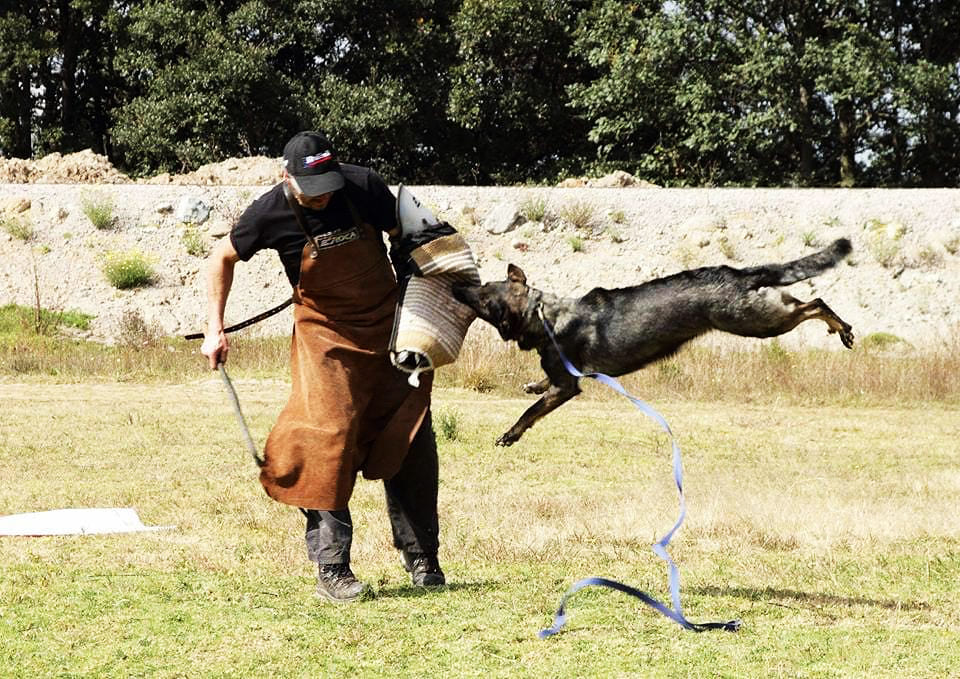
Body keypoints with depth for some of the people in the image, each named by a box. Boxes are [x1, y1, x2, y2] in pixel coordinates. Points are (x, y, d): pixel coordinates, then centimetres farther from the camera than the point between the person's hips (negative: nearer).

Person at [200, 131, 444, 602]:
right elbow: (222, 259, 1)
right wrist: (215, 329, -4)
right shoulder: (270, 213, -17)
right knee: (327, 441, -16)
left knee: (411, 444, 5)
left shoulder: (365, 187, -16)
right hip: (326, 337, -2)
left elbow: (404, 236, 3)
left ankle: (422, 562, 19)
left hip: (390, 329, 2)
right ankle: (332, 571, -11)